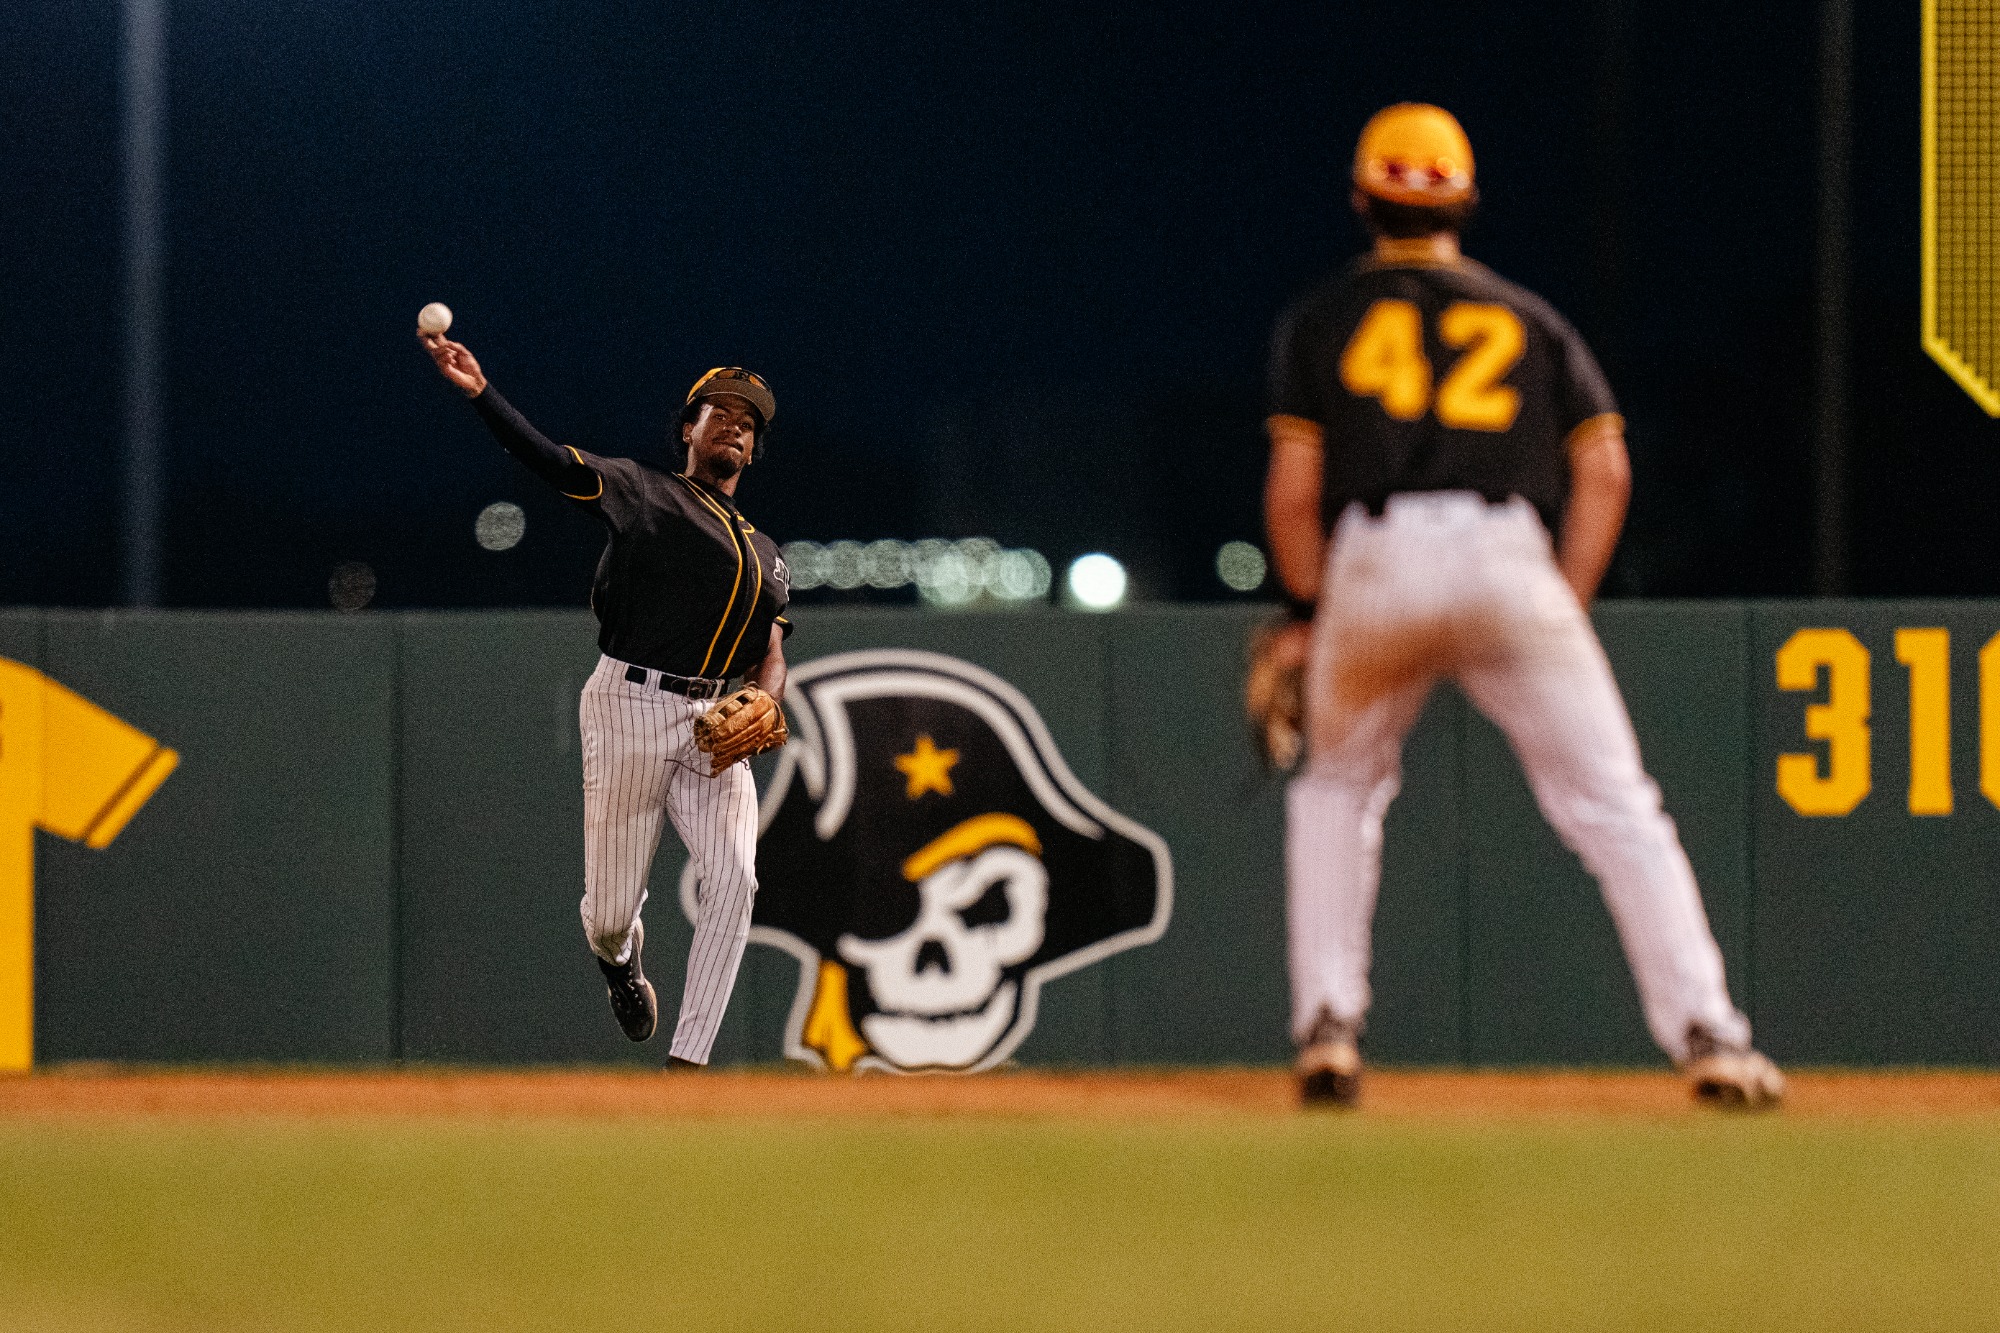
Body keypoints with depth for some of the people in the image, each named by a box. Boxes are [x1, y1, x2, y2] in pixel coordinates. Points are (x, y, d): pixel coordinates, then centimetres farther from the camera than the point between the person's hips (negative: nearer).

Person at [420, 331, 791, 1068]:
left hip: (713, 721, 4)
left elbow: (772, 655, 18)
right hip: (631, 704, -4)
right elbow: (552, 460, -9)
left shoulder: (765, 555, 22)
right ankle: (621, 955, 41)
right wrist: (480, 393, -24)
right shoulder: (644, 491, 5)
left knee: (733, 877, -18)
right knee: (610, 911, 0)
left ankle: (687, 1064, -17)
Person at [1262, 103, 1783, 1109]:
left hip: (1375, 570, 0)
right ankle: (1706, 1034, -11)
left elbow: (1294, 489, 6)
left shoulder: (1321, 318, 16)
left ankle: (1327, 1029, 12)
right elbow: (1604, 470, 10)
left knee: (1337, 789, 24)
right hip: (1509, 567, 0)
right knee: (1614, 807, 2)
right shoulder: (1528, 318, 21)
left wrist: (1310, 613, 18)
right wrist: (1565, 611, 13)